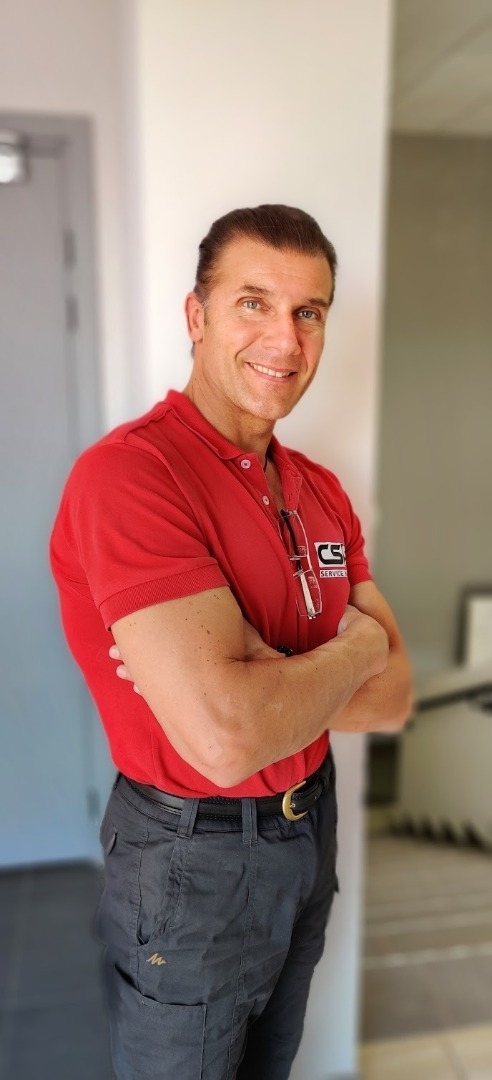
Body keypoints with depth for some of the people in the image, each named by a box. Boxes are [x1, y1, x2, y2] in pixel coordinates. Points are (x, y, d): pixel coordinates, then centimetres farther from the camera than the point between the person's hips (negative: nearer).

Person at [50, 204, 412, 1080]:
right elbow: (225, 738, -33)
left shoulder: (322, 491, 0)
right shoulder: (128, 472, -24)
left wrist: (259, 678, -22)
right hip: (193, 864, -7)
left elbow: (392, 698, -4)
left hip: (311, 830, 7)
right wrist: (352, 649, -15)